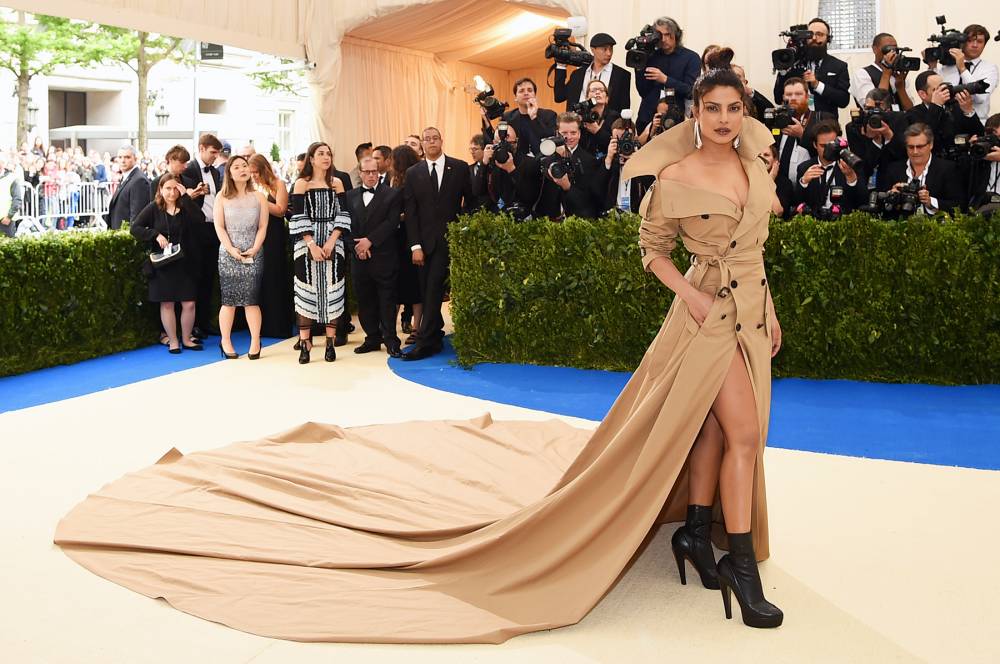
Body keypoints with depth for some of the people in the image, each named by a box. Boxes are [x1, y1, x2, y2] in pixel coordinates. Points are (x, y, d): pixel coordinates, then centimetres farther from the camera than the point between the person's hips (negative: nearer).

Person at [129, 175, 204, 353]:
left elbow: (200, 219, -17)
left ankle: (186, 339, 18)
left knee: (189, 303, 1)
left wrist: (186, 197, -16)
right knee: (167, 304, 5)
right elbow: (134, 228, -5)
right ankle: (172, 341, 16)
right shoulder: (154, 208, -2)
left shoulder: (185, 207, 2)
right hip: (162, 263, -1)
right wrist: (156, 235, -18)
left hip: (183, 263, 2)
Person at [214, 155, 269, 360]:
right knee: (228, 300, 1)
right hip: (228, 255, -1)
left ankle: (255, 341, 2)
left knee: (251, 300, -2)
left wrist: (254, 248, -10)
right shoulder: (222, 197, 3)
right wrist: (231, 249, -12)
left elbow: (262, 227, 3)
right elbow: (219, 226, -1)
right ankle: (225, 341, 9)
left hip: (253, 255, 1)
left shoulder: (258, 197, 6)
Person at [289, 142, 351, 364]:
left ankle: (330, 343, 5)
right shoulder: (301, 184, 3)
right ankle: (305, 344, 0)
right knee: (307, 291, -2)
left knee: (332, 291, 0)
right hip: (307, 244, -2)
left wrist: (331, 241, -11)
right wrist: (312, 245, -15)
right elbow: (298, 218, -5)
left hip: (333, 243, 2)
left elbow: (342, 215, 3)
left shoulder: (337, 183, 10)